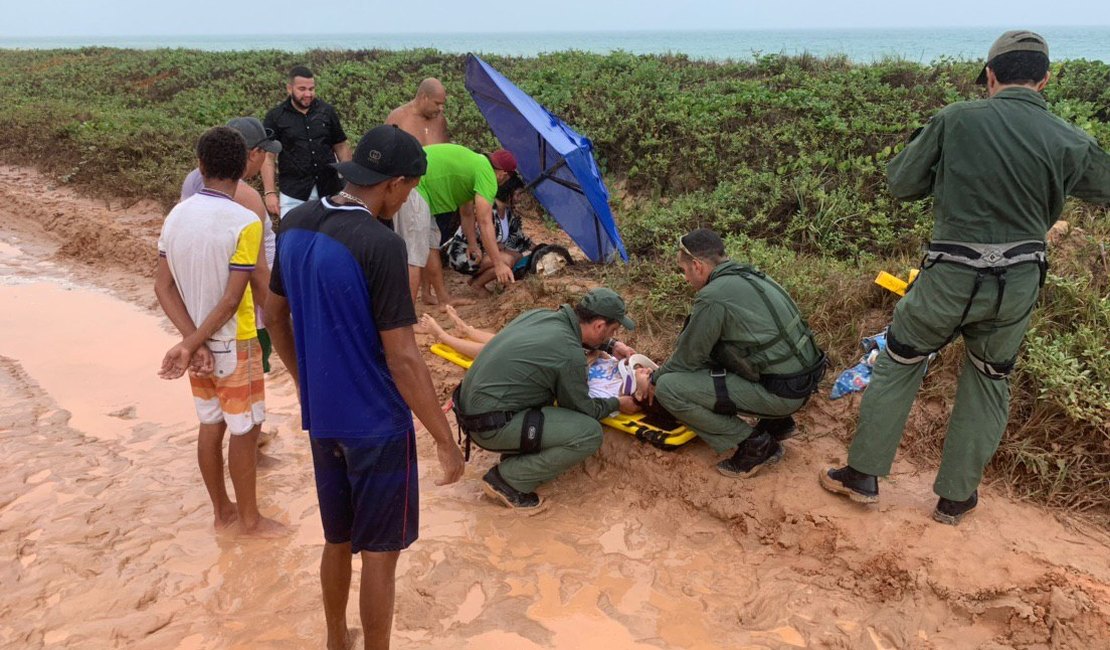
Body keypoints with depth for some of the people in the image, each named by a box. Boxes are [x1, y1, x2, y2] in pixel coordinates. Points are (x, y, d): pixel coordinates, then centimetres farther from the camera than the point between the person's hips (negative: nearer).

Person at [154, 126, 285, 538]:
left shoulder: (176, 216, -2)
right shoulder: (245, 223, -21)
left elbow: (164, 287, -4)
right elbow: (231, 299, -24)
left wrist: (192, 341, -9)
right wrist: (190, 344, -16)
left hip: (200, 341, 6)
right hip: (234, 345, -6)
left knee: (211, 425, 18)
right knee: (245, 431, 8)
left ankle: (222, 510, 33)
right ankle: (250, 519, 22)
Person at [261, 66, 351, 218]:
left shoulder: (327, 111, 5)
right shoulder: (275, 116, -1)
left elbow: (341, 147, 11)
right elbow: (268, 156, -2)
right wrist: (270, 192, -10)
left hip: (329, 191, 2)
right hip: (293, 196, -2)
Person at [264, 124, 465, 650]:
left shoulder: (295, 224, 1)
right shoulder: (380, 245, -23)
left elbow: (275, 315, 12)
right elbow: (402, 359, -22)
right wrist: (446, 441, -14)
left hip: (321, 417, 8)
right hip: (377, 424, -8)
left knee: (338, 540, 24)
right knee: (379, 552, 9)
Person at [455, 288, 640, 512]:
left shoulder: (540, 314, 4)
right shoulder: (570, 355, -19)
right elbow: (583, 409, -1)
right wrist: (618, 403, 16)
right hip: (492, 426, -9)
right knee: (590, 434, -12)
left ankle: (518, 455, 16)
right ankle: (508, 479, -3)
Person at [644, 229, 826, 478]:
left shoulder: (714, 296, -18)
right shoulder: (747, 275, 10)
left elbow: (688, 357, -6)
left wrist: (655, 380, 13)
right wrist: (665, 370, 26)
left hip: (781, 391, -9)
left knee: (668, 388, -11)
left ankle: (754, 445, -2)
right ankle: (777, 422, 22)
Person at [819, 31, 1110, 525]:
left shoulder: (956, 120, -9)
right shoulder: (1070, 142, -3)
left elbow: (900, 183, -2)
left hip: (951, 277, -2)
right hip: (1019, 284, 2)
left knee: (897, 364, 15)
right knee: (989, 384, 18)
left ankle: (862, 475, 21)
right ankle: (956, 497, 27)